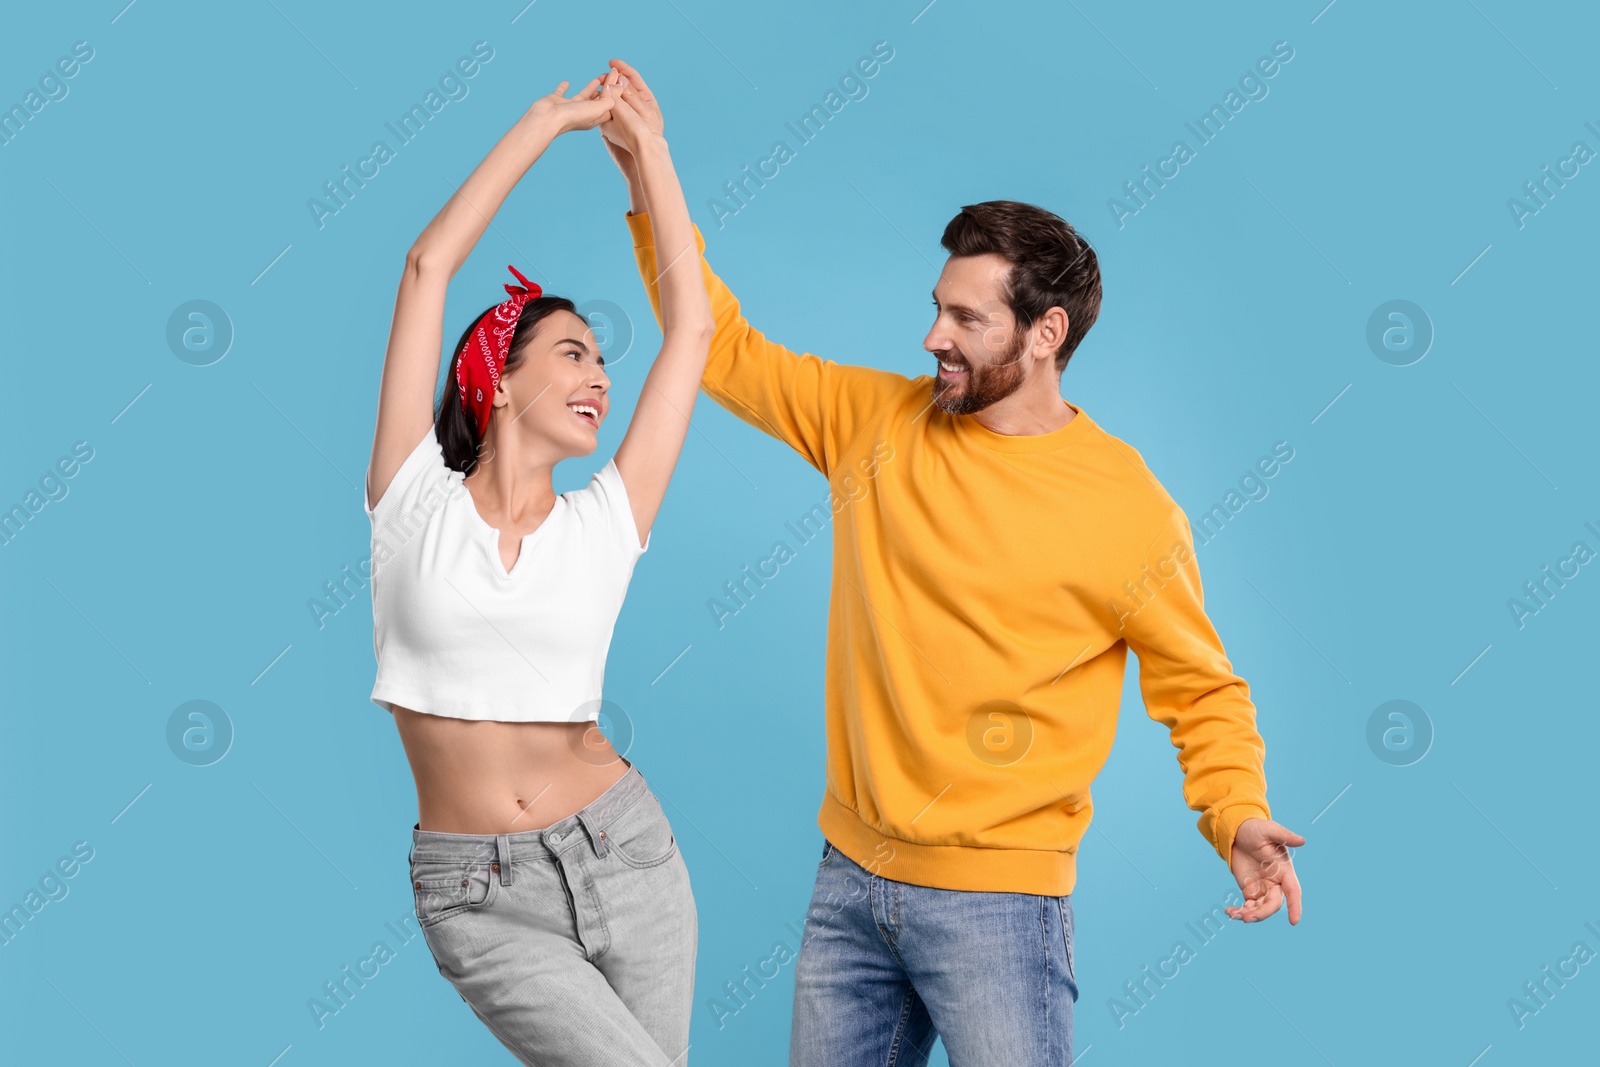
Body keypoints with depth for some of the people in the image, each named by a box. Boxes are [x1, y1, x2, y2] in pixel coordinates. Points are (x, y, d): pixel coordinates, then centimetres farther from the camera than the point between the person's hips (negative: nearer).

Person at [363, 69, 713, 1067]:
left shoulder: (605, 526, 3)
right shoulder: (416, 502, -2)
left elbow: (691, 323, 4)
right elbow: (428, 265, -5)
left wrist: (647, 146, 9)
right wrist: (548, 122, 0)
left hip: (624, 850, 3)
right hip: (479, 895, -3)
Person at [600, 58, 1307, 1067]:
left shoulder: (1132, 511, -11)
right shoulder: (877, 421, 1)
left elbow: (1201, 690, -2)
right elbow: (728, 352, 9)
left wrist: (1239, 816, -18)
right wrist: (651, 186, 3)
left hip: (997, 902, -5)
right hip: (850, 875, 5)